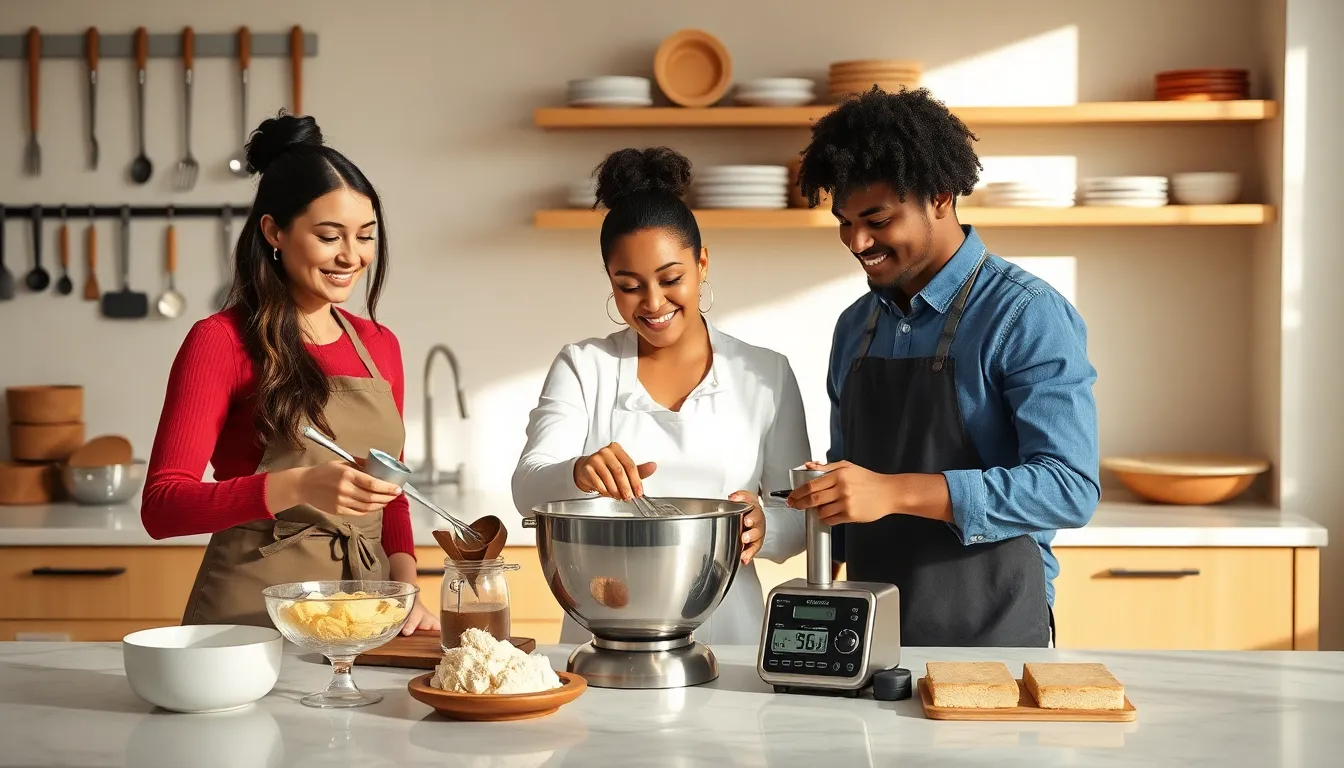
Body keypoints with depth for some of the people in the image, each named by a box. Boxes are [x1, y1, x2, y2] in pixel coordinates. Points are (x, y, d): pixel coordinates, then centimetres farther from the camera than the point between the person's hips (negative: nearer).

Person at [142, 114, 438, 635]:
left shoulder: (380, 347, 12)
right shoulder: (220, 342, -4)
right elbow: (161, 506, -12)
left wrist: (406, 590, 2)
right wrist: (298, 486, -25)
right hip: (254, 613, -4)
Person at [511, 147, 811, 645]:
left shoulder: (767, 375, 9)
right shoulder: (582, 367, 9)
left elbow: (799, 514, 10)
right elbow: (529, 490, -3)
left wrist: (763, 529, -12)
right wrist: (580, 473, -25)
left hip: (725, 628, 0)